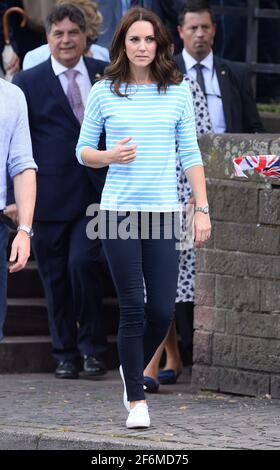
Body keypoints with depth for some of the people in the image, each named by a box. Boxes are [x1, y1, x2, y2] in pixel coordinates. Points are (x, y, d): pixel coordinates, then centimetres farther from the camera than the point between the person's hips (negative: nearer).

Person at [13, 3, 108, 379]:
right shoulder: (28, 83, 2)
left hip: (97, 191, 0)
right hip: (52, 192, 0)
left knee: (82, 261, -14)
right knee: (56, 276, 4)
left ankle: (92, 348, 1)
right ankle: (66, 355, 15)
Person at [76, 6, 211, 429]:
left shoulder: (177, 92, 5)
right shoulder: (104, 92, 2)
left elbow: (190, 154, 8)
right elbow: (83, 149, 9)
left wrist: (202, 209, 3)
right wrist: (110, 156, -12)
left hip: (163, 214, 2)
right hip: (118, 212, -2)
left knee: (163, 309, 0)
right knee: (133, 308, -4)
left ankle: (134, 369, 29)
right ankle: (136, 401, 4)